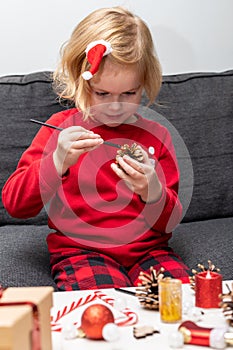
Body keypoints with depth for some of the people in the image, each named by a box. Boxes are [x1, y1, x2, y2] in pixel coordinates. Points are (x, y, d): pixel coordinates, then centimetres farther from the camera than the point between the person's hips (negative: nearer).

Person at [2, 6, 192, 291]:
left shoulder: (156, 135, 8)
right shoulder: (61, 128, 3)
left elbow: (169, 223, 6)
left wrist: (153, 192, -17)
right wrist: (57, 162, -22)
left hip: (147, 251, 3)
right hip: (80, 251, -3)